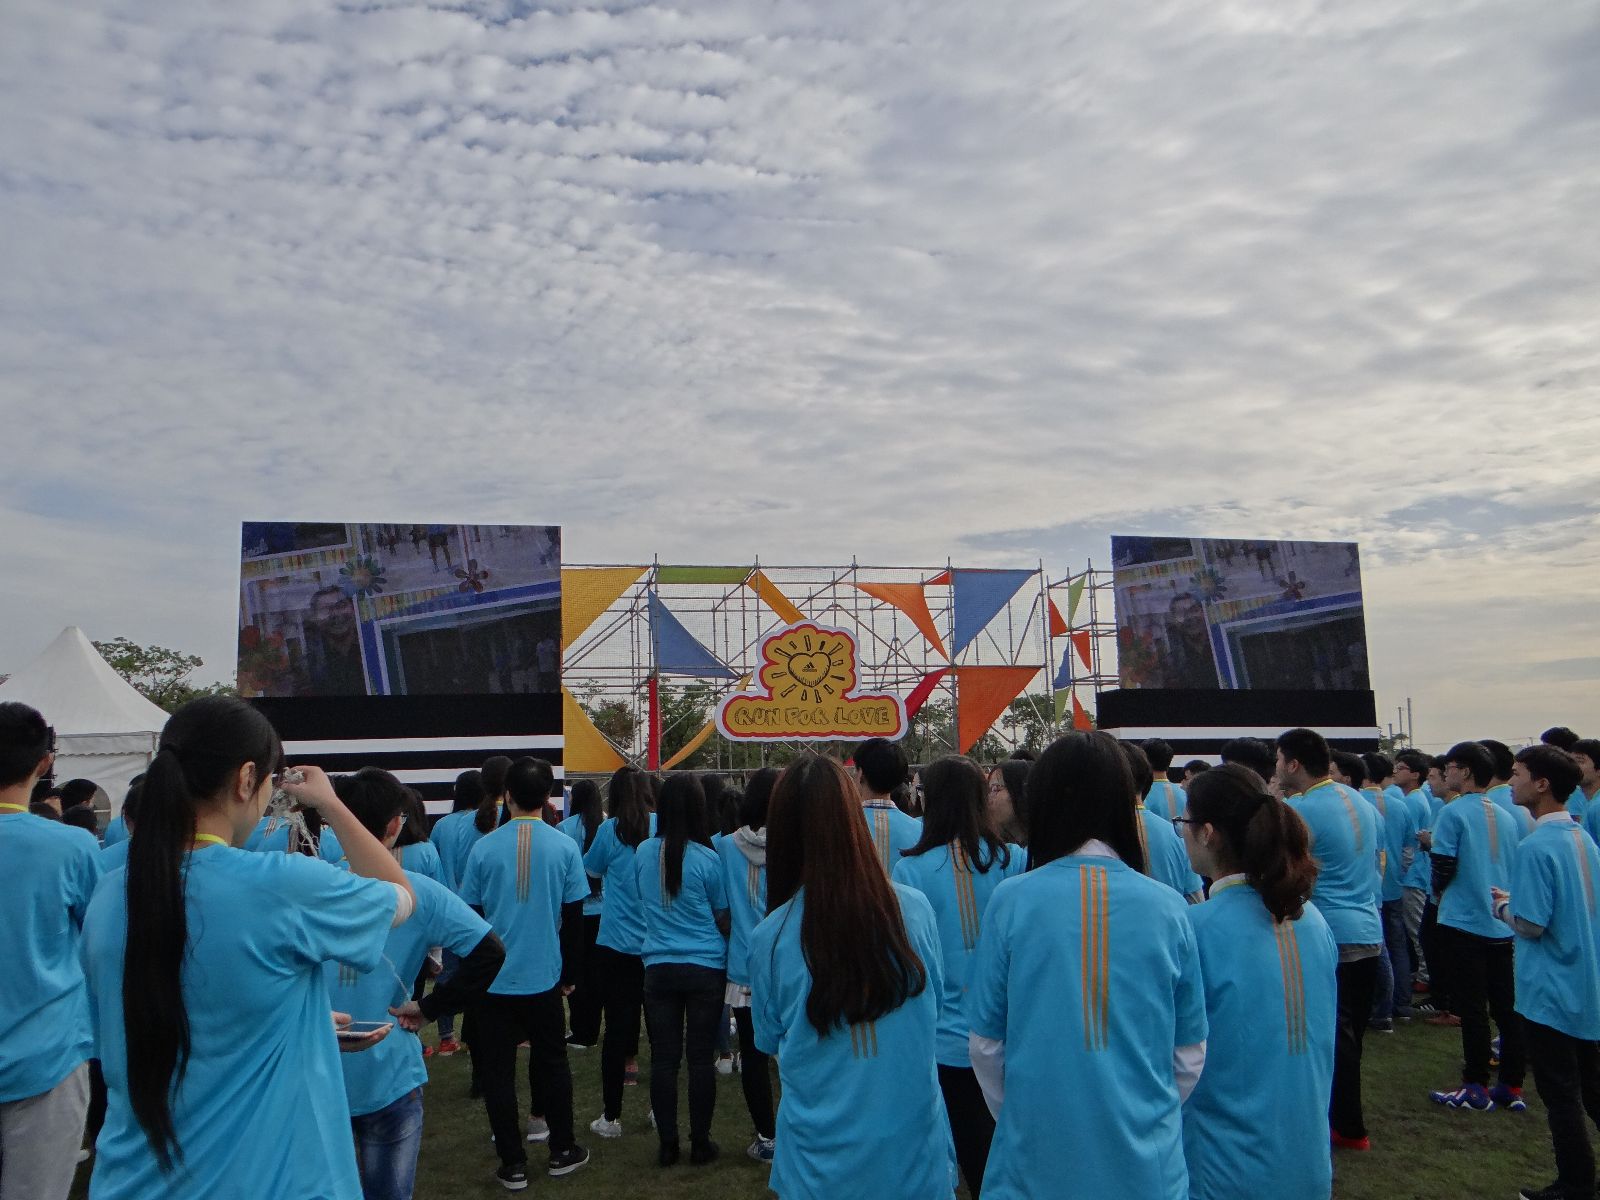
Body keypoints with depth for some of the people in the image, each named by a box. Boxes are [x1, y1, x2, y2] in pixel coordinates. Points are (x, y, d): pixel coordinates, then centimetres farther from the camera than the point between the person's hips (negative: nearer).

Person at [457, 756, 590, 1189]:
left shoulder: (484, 848, -7)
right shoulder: (564, 847, -7)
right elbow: (573, 921, -1)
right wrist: (569, 975, 12)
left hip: (492, 979, 0)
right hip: (543, 978, 1)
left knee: (498, 1071, 10)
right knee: (552, 1063, 17)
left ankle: (513, 1164, 15)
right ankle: (562, 1151, 26)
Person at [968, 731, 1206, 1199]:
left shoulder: (1011, 901, -12)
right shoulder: (1168, 907, -8)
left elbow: (985, 1045, -3)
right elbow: (1190, 1054, 1)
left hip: (1037, 1160, -1)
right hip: (1147, 1160, 1)